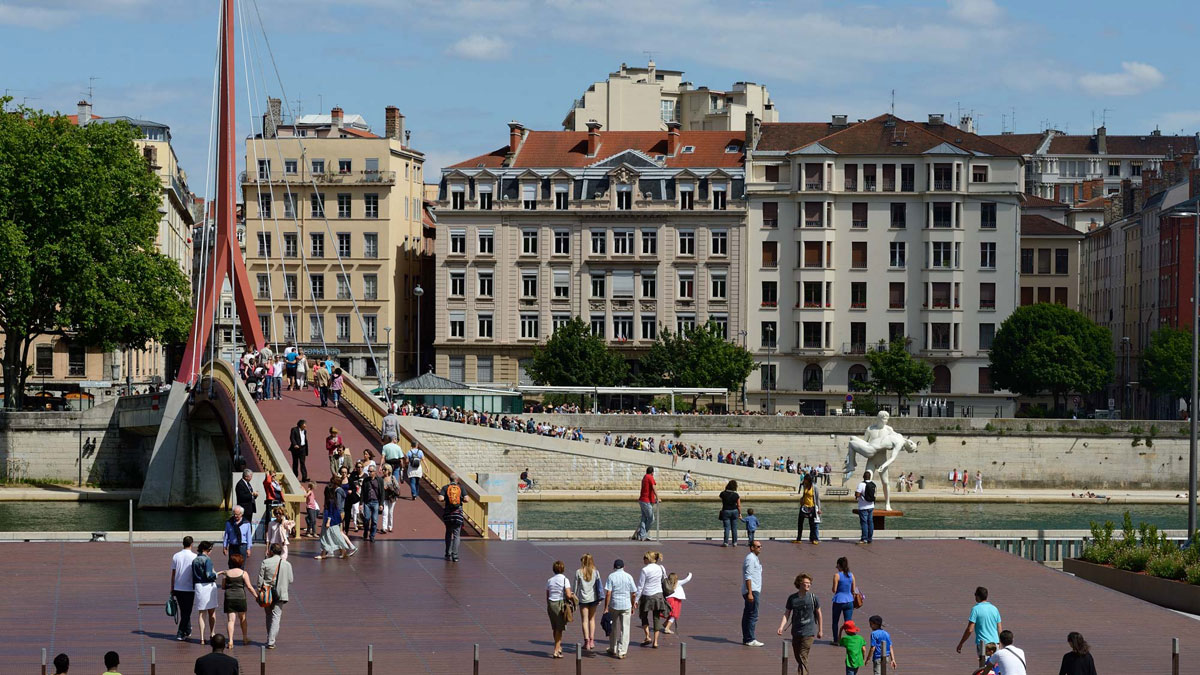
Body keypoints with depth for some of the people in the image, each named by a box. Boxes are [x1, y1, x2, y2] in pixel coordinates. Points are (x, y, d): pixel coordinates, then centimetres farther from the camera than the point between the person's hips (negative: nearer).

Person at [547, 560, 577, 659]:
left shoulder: (549, 580, 5)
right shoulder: (564, 580, -10)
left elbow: (547, 596, 10)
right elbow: (568, 595, -16)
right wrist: (573, 597, 6)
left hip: (551, 604, 5)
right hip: (560, 604, -5)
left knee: (555, 628, 18)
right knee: (559, 629, 3)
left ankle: (559, 647, 32)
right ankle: (556, 651, 0)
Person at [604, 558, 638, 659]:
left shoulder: (611, 577, -5)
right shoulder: (628, 577, 0)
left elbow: (608, 593, -10)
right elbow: (634, 594, 2)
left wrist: (606, 608, -7)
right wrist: (632, 606, 15)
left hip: (614, 605, 0)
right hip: (626, 605, 0)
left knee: (613, 628, 15)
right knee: (625, 629, 4)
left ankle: (613, 650, 27)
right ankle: (622, 652, 1)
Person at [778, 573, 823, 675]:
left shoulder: (812, 597, -4)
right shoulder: (792, 598, 1)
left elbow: (818, 614, 6)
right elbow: (786, 614, 4)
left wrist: (820, 630, 9)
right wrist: (781, 627, -10)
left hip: (808, 633, -4)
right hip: (796, 632, 4)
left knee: (802, 657, -12)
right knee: (797, 656, 14)